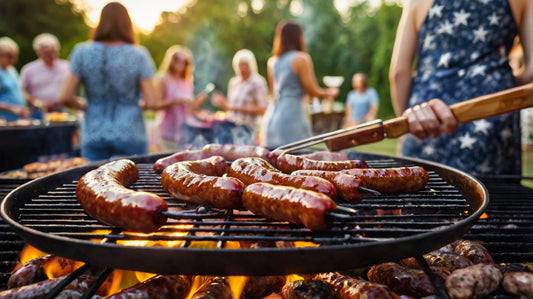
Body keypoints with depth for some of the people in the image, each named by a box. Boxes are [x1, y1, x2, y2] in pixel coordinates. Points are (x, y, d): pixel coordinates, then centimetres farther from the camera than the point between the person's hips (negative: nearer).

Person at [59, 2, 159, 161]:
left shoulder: (83, 53, -1)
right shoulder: (138, 55, -5)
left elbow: (65, 97, -4)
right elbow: (152, 102, -11)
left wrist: (85, 104, 14)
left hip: (93, 136, 2)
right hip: (130, 135, -2)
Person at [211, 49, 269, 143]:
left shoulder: (257, 83, -5)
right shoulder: (233, 82, 16)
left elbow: (263, 109, -12)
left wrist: (240, 108, -14)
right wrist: (223, 103, 1)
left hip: (249, 129, -6)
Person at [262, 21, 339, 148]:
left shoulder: (271, 61, 12)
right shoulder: (301, 58, -6)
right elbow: (313, 91, -4)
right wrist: (330, 93, 15)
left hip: (272, 118, 7)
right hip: (293, 117, -7)